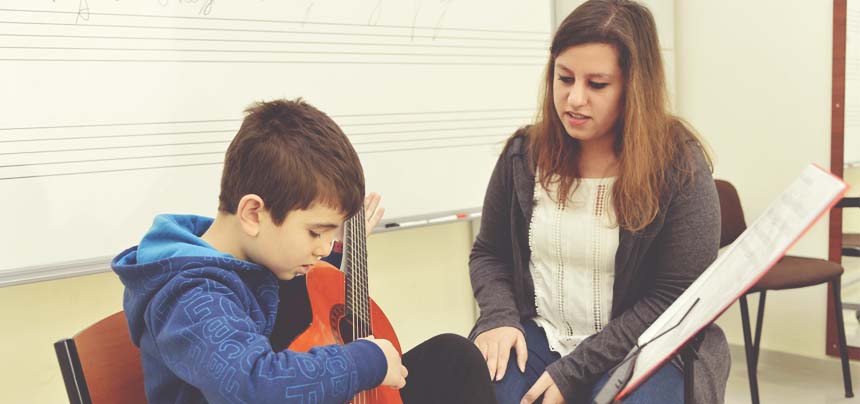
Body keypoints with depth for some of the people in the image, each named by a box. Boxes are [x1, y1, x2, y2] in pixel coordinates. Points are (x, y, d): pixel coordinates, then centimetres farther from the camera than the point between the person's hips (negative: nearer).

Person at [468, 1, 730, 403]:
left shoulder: (679, 164, -11)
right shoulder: (525, 155, 1)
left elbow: (676, 298, -13)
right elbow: (488, 254, 12)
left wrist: (576, 370, -18)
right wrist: (499, 317, -9)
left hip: (645, 347, -2)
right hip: (537, 336, 3)